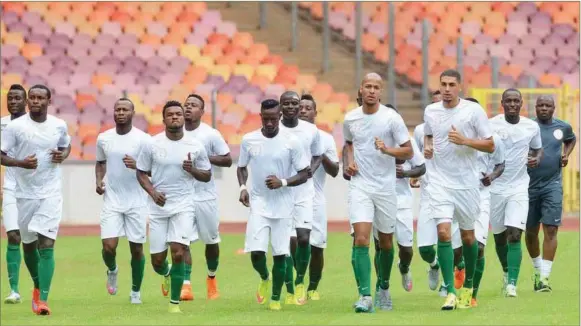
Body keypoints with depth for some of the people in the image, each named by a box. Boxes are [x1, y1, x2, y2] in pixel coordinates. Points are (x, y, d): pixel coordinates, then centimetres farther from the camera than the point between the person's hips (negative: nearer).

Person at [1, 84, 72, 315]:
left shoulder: (59, 126, 1)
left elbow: (66, 146, 20)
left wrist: (63, 156, -3)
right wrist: (21, 163, -24)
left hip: (51, 193, -1)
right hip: (25, 193, 1)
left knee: (46, 244, -13)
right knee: (28, 243, 14)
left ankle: (43, 299, -17)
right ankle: (37, 287, 40)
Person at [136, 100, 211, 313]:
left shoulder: (195, 146, -2)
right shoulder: (152, 144, -3)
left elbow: (207, 176, 7)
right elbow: (141, 173, 5)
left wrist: (192, 169, -14)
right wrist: (152, 192, -13)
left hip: (183, 206, -1)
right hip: (158, 206, 1)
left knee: (178, 253, -16)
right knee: (157, 260, 4)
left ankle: (175, 303, -4)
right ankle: (167, 275, 42)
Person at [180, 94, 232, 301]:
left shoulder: (211, 134, -6)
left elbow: (227, 160, -4)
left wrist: (205, 158, -17)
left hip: (206, 196, -1)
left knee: (211, 240, 12)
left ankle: (211, 278, 34)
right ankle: (186, 286, -12)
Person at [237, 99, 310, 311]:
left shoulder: (292, 142, -7)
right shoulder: (249, 140, -1)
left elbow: (303, 175, -2)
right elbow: (242, 167, 15)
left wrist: (283, 182, -18)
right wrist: (243, 187, -3)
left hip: (283, 206, -1)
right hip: (258, 204, 1)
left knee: (280, 253, 0)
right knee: (256, 251, -11)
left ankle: (276, 298, 17)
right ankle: (264, 279, 22)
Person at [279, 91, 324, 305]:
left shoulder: (311, 131, 3)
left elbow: (318, 156, 17)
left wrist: (312, 169, -4)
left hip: (304, 193, 1)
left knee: (304, 238, -9)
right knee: (288, 241, -5)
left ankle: (300, 282, 16)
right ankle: (290, 291, 7)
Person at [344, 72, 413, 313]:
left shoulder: (391, 118, -7)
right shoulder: (350, 118, 2)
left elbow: (408, 151, -5)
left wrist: (387, 149, -23)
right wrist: (350, 161, 4)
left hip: (385, 186, 0)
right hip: (359, 185, 1)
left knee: (386, 242, 12)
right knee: (361, 239, -16)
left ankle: (384, 288, 35)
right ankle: (365, 296, -19)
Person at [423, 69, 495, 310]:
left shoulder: (474, 110, -6)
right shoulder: (430, 111, 4)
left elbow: (490, 146, -5)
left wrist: (464, 140, -20)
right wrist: (427, 146, 2)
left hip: (467, 183, -1)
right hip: (440, 182, 1)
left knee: (467, 235, 10)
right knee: (443, 233, -14)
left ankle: (468, 287, 31)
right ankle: (450, 292, -15)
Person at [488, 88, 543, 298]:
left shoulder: (532, 127, 2)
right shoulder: (491, 125, -6)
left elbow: (538, 148, 19)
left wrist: (536, 159, -3)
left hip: (519, 188, 0)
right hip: (495, 187, 0)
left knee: (515, 235, -14)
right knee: (499, 237, 11)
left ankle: (512, 283, -13)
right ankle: (507, 271, 37)